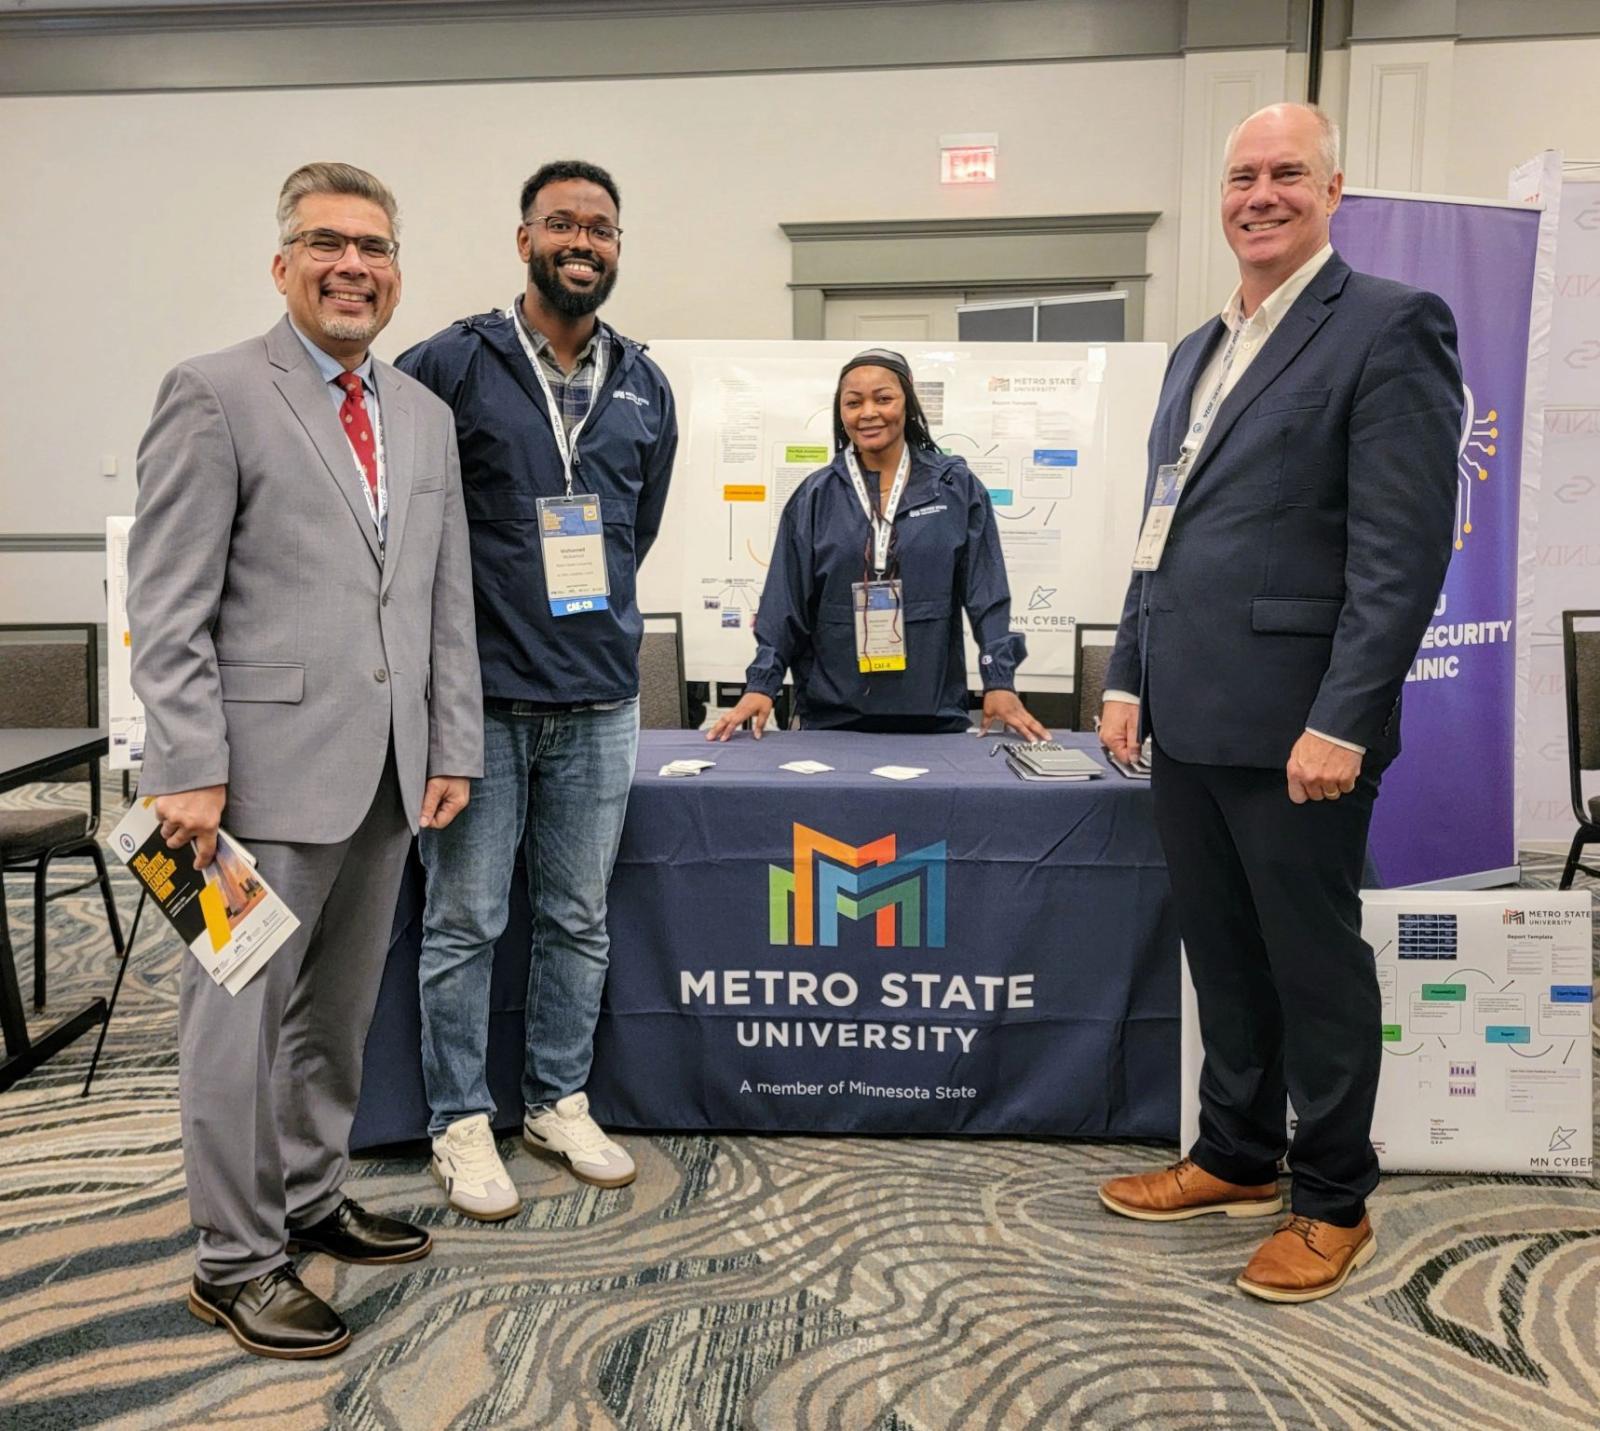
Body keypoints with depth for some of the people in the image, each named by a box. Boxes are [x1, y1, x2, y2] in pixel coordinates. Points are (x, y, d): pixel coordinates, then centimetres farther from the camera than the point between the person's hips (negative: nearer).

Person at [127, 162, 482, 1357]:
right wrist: (188, 769, -14)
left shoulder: (426, 415, 14)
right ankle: (236, 1260, 18)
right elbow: (167, 608, -8)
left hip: (388, 769, 6)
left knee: (340, 1005, 16)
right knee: (243, 1010, 4)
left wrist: (454, 747, 8)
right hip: (267, 763, -6)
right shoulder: (216, 394, -4)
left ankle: (311, 1200, 34)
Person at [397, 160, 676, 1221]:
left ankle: (560, 1102, 28)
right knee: (465, 922, 5)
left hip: (600, 696, 4)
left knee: (580, 918, 13)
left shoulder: (645, 387, 10)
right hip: (480, 694, -4)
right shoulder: (452, 364, -5)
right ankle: (462, 1122, 20)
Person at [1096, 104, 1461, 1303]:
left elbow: (1404, 549, -15)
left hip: (1294, 721, -7)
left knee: (1315, 964, 6)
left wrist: (1342, 721, -19)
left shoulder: (1390, 326, -7)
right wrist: (1130, 676, 14)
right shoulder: (1197, 352, 17)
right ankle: (1238, 1159, 34)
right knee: (1224, 958, 17)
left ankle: (1335, 1204, 24)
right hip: (1191, 716, 7)